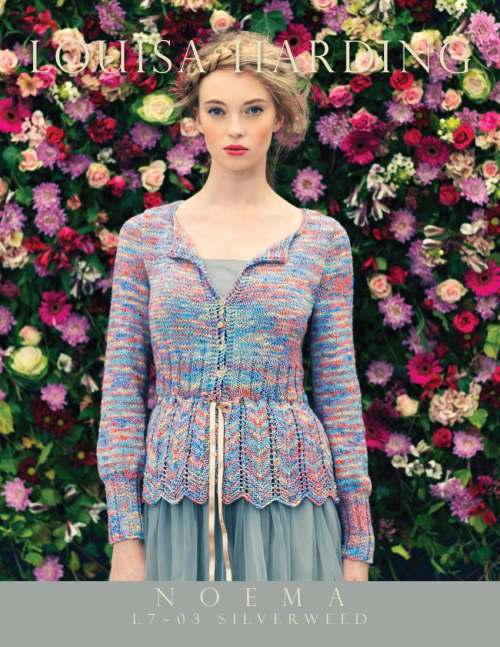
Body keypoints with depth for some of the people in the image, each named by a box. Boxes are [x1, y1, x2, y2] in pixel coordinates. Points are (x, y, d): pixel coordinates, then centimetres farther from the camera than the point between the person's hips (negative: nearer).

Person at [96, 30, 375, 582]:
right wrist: (124, 535, -4)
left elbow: (339, 393, 2)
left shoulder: (322, 239, 2)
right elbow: (121, 388, 2)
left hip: (289, 500, 0)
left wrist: (357, 545, 1)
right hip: (176, 501, 1)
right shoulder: (145, 235, 3)